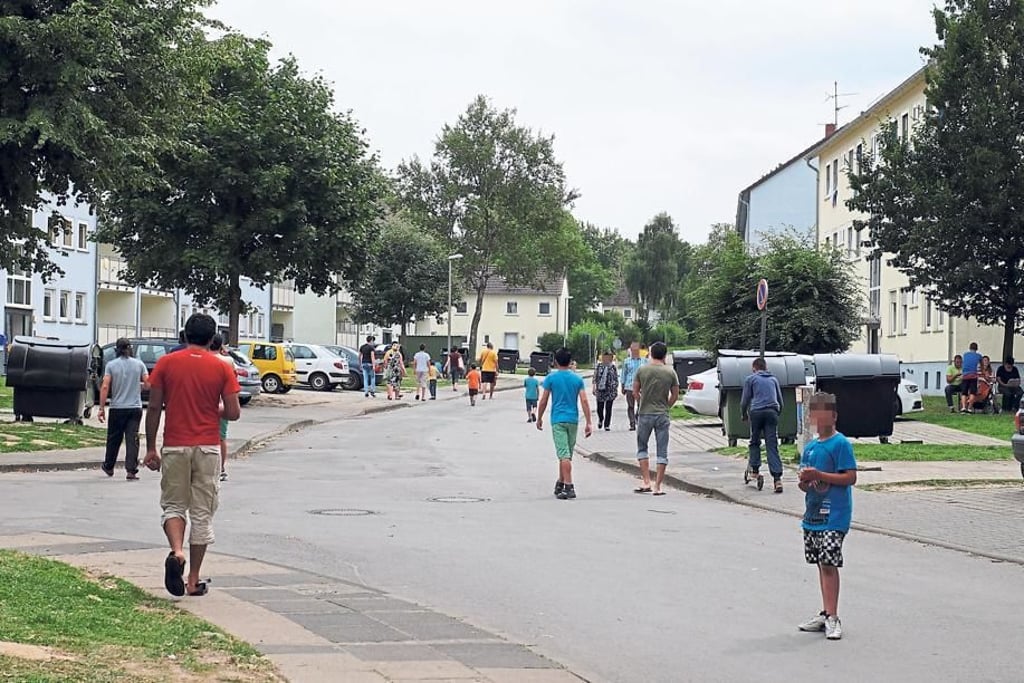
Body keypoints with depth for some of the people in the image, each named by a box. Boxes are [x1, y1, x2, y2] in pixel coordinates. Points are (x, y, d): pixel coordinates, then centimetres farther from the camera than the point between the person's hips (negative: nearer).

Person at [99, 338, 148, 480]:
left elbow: (105, 387, -10)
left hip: (117, 408, 0)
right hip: (135, 408, 0)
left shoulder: (111, 365, -4)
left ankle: (108, 467, 30)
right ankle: (131, 471, -10)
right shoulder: (139, 364, 1)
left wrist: (101, 408, -7)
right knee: (132, 439, -2)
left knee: (114, 439, 14)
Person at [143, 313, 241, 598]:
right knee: (202, 514, 7)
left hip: (175, 447, 0)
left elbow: (154, 408, -2)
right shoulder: (221, 368, -2)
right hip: (208, 448, 0)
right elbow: (233, 413, -4)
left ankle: (176, 552, -17)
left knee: (173, 506, 12)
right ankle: (194, 580, 10)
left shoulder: (166, 363, -1)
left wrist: (150, 448, 5)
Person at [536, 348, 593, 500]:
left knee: (564, 455, -9)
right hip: (573, 420, 3)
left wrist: (539, 419, 12)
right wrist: (589, 423, 0)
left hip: (558, 420, -3)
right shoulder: (577, 379, 4)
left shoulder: (551, 378, -3)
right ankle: (560, 484, 27)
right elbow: (584, 401, -2)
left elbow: (543, 401, -2)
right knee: (566, 454, 16)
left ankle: (569, 487, -18)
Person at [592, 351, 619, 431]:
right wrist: (594, 388, -1)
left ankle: (607, 425, 8)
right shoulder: (599, 366, 5)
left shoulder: (612, 367, 2)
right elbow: (595, 377, 7)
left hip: (610, 391, -1)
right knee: (599, 408, 5)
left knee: (608, 409, -1)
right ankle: (600, 420, 36)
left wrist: (616, 390, 0)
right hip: (600, 390, 1)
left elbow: (616, 379, 4)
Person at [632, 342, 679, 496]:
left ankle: (646, 482, 3)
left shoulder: (642, 370, -4)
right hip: (662, 416, 0)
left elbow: (635, 393, 1)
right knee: (662, 452, 6)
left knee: (642, 448, 14)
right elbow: (675, 396, 3)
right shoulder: (670, 372, -2)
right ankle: (657, 486, 4)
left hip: (645, 414, 0)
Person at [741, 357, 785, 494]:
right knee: (772, 445, -3)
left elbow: (745, 400, 9)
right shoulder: (773, 379, 22)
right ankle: (777, 478, -13)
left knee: (754, 442, 16)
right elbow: (780, 400, 25)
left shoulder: (750, 379, 12)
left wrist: (744, 415, 24)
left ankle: (754, 469, 11)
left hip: (756, 412, -2)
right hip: (772, 412, 2)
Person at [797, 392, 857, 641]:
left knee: (829, 564, -10)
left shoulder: (841, 444, -8)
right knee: (822, 564, 12)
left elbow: (850, 477, -14)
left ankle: (833, 618, -7)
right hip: (813, 514, 7)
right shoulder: (810, 448, 15)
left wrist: (819, 476, -19)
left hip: (834, 516, -7)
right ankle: (826, 614, 19)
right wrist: (804, 481, -4)